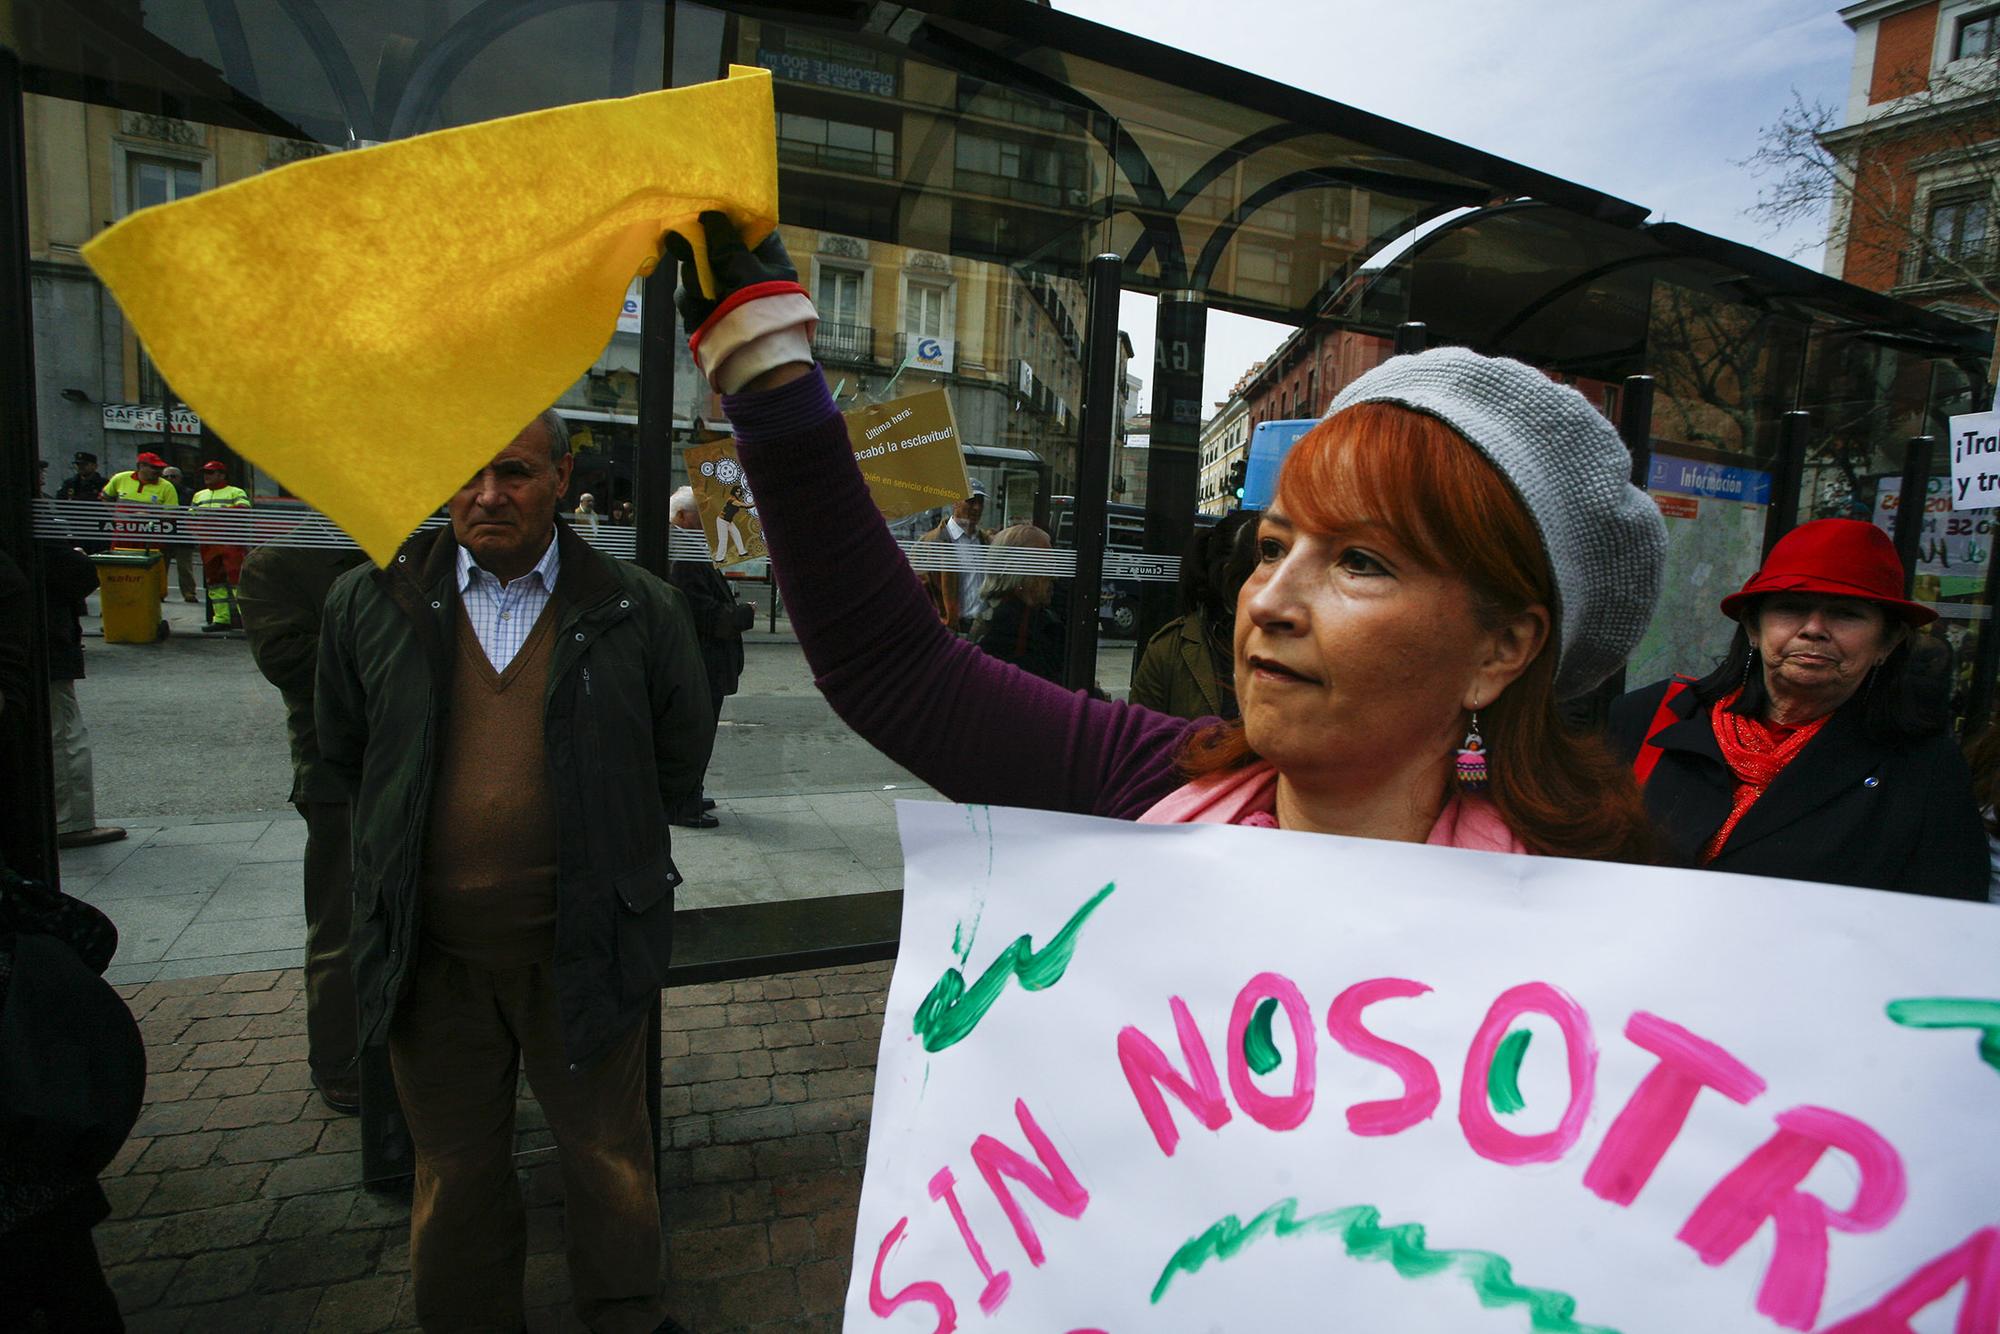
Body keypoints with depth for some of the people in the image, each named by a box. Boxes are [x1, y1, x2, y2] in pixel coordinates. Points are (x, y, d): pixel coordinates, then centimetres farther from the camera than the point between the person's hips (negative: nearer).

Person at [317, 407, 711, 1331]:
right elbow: (342, 753, 13)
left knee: (607, 1157, 17)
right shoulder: (370, 603, 0)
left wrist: (611, 853, 6)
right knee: (455, 1169, 21)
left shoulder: (638, 612, -6)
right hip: (432, 950, 2)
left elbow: (680, 755, 4)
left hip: (583, 948, -1)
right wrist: (421, 846, 11)